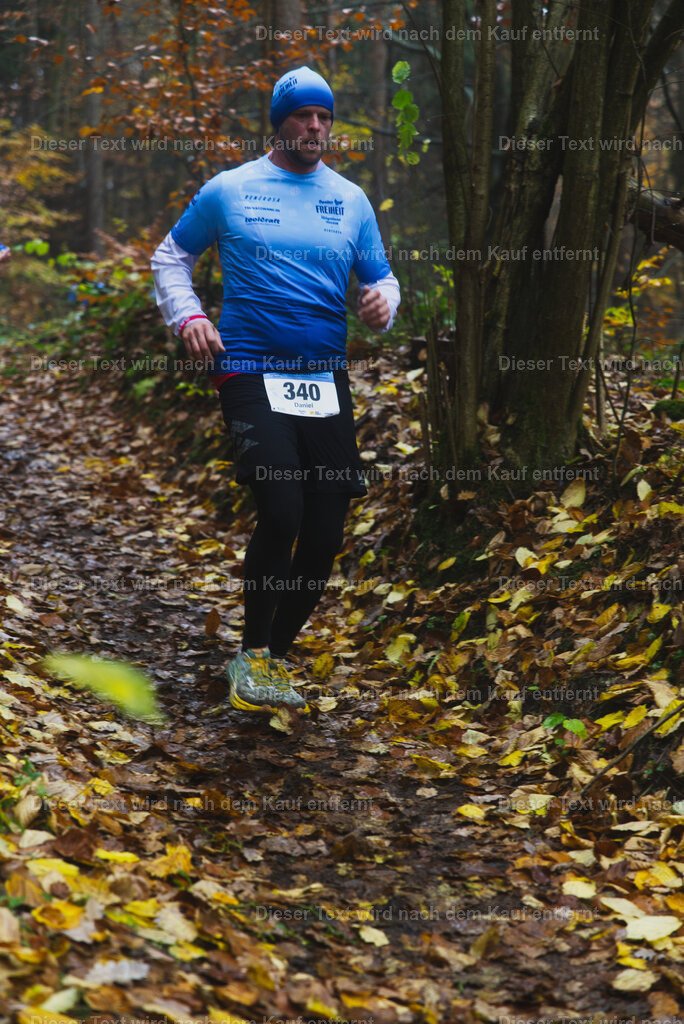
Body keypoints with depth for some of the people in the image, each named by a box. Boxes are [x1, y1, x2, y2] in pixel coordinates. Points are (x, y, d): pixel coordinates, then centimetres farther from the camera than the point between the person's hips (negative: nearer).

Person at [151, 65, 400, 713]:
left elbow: (380, 279, 18)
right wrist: (187, 318, -4)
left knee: (326, 532, 1)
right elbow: (171, 258, 14)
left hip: (326, 380, 4)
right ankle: (252, 654, -2)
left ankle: (275, 657, 21)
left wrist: (382, 303, -6)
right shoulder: (229, 191, 5)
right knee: (281, 512, -21)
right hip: (251, 375, -4)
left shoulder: (350, 200, 13)